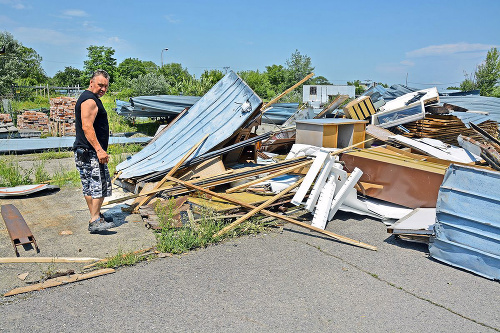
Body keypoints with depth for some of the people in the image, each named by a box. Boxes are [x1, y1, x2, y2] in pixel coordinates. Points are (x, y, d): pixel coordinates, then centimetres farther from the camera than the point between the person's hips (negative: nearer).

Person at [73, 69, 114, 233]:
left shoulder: (91, 98, 22)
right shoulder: (90, 100, -13)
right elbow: (87, 127, -23)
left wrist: (99, 149, 30)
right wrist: (99, 150, -27)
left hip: (84, 152, 11)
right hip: (90, 152, -11)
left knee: (90, 186, 14)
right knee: (100, 184, -12)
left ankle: (95, 216, 22)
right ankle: (95, 221, -11)